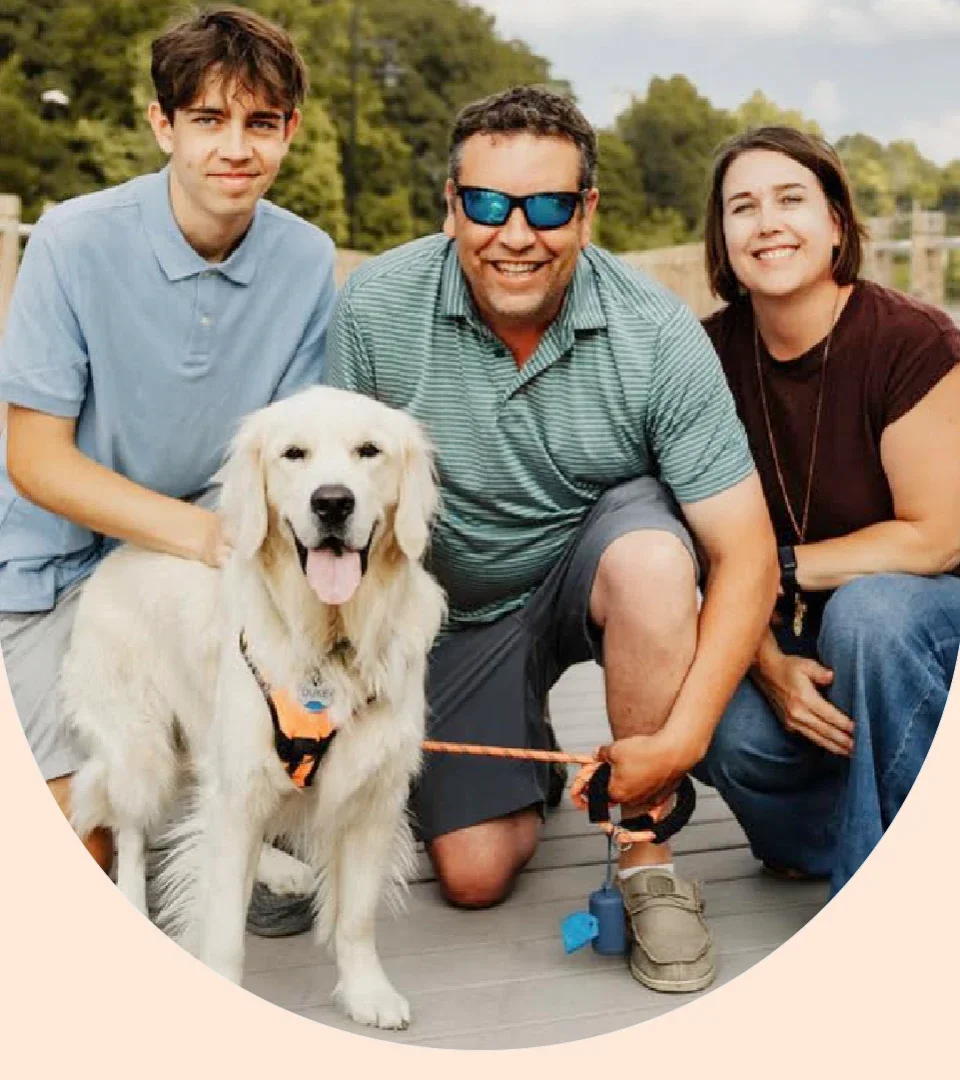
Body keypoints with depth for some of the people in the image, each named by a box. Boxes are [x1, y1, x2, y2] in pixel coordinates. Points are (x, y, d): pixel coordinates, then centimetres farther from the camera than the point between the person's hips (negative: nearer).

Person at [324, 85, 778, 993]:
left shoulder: (658, 334, -22)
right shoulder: (374, 308, -20)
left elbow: (745, 556, -21)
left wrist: (680, 741, -29)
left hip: (593, 571, 0)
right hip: (454, 606, 1)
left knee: (652, 555, -37)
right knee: (474, 874, -6)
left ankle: (649, 860, -15)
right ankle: (523, 749, 31)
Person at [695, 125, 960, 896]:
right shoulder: (713, 354, -6)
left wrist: (778, 567, -18)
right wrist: (770, 663, -19)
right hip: (792, 631, 3)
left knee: (867, 608, -36)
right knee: (731, 736, -27)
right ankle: (829, 838, 9)